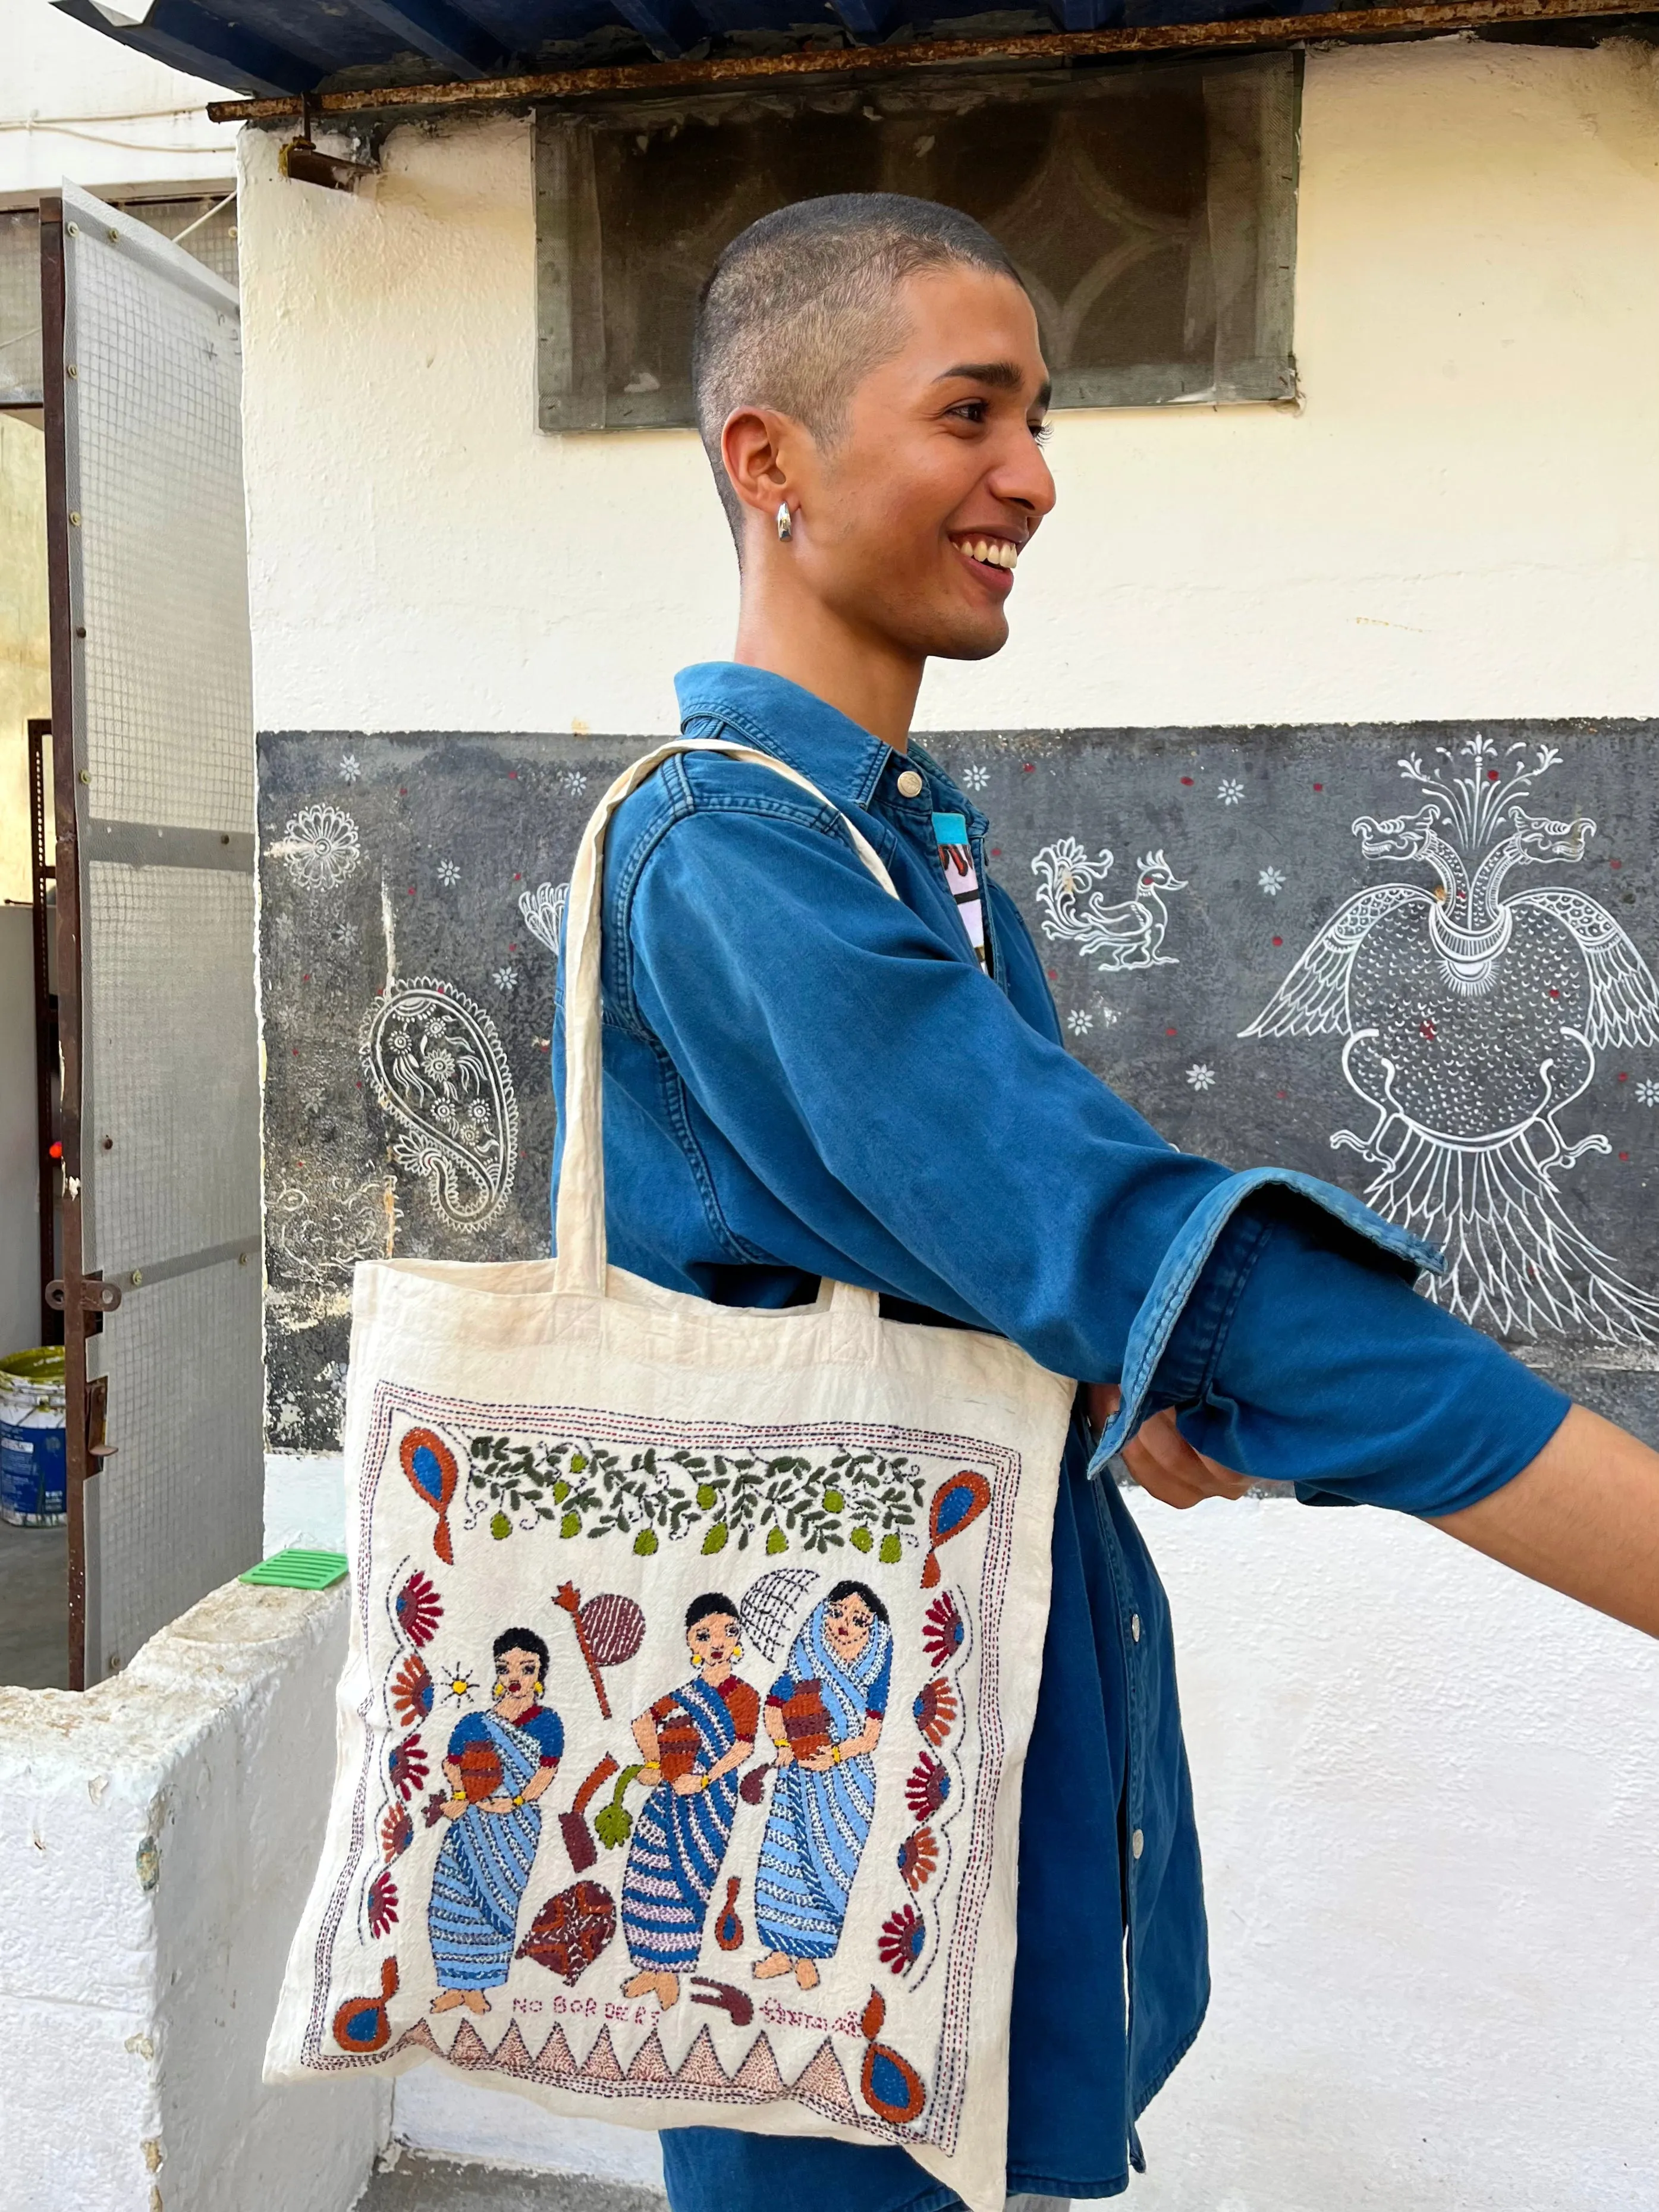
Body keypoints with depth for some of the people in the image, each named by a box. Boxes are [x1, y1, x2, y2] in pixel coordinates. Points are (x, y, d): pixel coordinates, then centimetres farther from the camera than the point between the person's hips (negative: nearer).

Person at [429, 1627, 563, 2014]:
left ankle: (475, 1986, 14)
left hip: (516, 1824, -2)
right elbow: (453, 1764, 6)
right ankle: (455, 1985, 13)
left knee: (495, 1901, 1)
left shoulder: (547, 1724, -1)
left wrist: (515, 1802, -18)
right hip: (470, 1821, 3)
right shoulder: (474, 1724, 6)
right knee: (450, 1899, -1)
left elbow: (547, 1772, -8)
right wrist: (461, 1795, -12)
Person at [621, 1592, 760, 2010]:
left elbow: (742, 1748, -11)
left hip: (708, 1799, -5)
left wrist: (704, 1780, -19)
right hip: (668, 1795, 5)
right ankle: (653, 1967, 17)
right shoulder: (685, 1694, 9)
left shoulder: (743, 1695, -4)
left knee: (682, 1882, -1)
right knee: (649, 1877, 4)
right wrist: (653, 1763, 5)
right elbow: (644, 1724, 19)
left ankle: (670, 1972, 13)